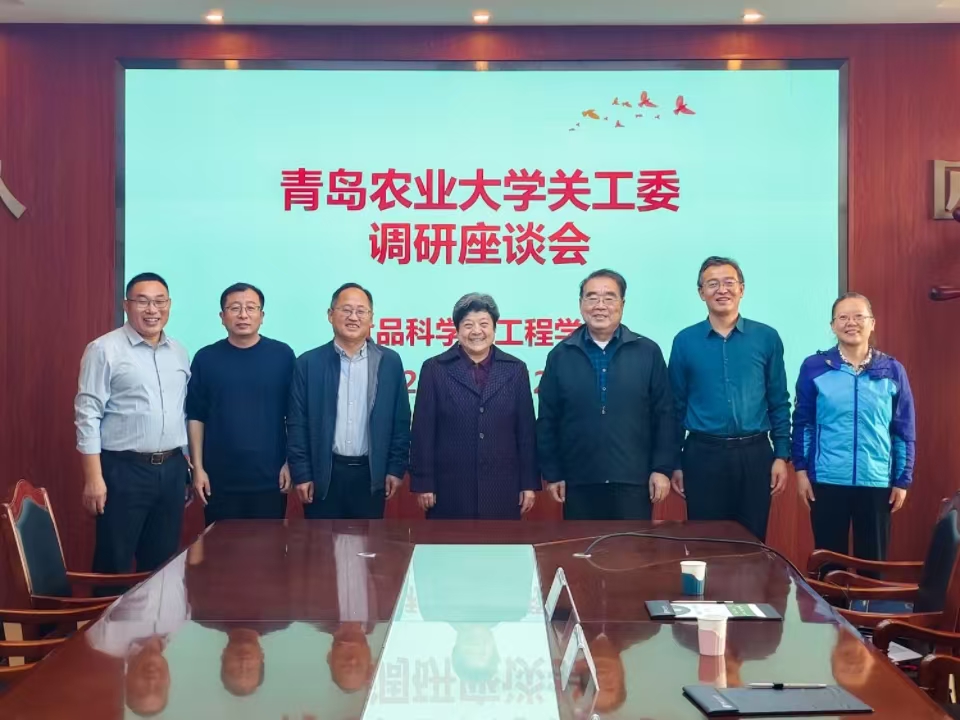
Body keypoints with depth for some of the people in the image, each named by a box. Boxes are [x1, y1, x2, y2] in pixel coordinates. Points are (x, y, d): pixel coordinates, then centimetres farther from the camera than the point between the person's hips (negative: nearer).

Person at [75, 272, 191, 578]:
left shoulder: (179, 353, 11)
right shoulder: (104, 350, -7)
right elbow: (88, 415, -10)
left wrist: (188, 464, 13)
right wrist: (94, 478, -15)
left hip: (171, 469, 6)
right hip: (123, 471, -5)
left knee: (163, 562, 12)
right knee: (114, 563, 1)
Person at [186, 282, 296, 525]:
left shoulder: (282, 355, 0)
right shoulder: (206, 358, 2)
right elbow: (196, 416, 4)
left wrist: (291, 462, -1)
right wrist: (198, 468, 0)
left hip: (269, 477, 0)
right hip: (220, 478, 1)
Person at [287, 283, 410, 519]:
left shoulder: (390, 362, 3)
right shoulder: (309, 363, 0)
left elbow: (401, 422, 5)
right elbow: (297, 424, 0)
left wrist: (396, 468, 1)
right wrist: (301, 474, -4)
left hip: (371, 474, 1)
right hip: (323, 475, -1)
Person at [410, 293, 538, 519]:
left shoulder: (515, 369, 7)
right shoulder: (435, 369, 3)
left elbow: (527, 431, 7)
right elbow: (423, 431, 0)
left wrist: (529, 483, 4)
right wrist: (423, 483, -4)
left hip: (502, 488, 2)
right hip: (450, 489, -1)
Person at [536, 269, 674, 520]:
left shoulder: (648, 352, 2)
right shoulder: (560, 355, 4)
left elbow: (664, 415, 3)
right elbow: (547, 420, 6)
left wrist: (662, 468, -2)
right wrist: (551, 473, 3)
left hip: (633, 481, -1)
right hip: (578, 482, 1)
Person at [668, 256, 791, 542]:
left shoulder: (766, 338, 2)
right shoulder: (685, 341, 2)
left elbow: (779, 402, 6)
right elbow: (677, 406, 5)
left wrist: (781, 455, 0)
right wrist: (675, 462, 3)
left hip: (754, 454, 0)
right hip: (703, 455, 0)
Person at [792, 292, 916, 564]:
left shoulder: (892, 371, 2)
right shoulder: (814, 367, -2)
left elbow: (904, 430, 5)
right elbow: (802, 423, 3)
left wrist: (903, 480, 3)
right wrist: (801, 470, -2)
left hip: (877, 482, 1)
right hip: (827, 481, -1)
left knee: (873, 561, 9)